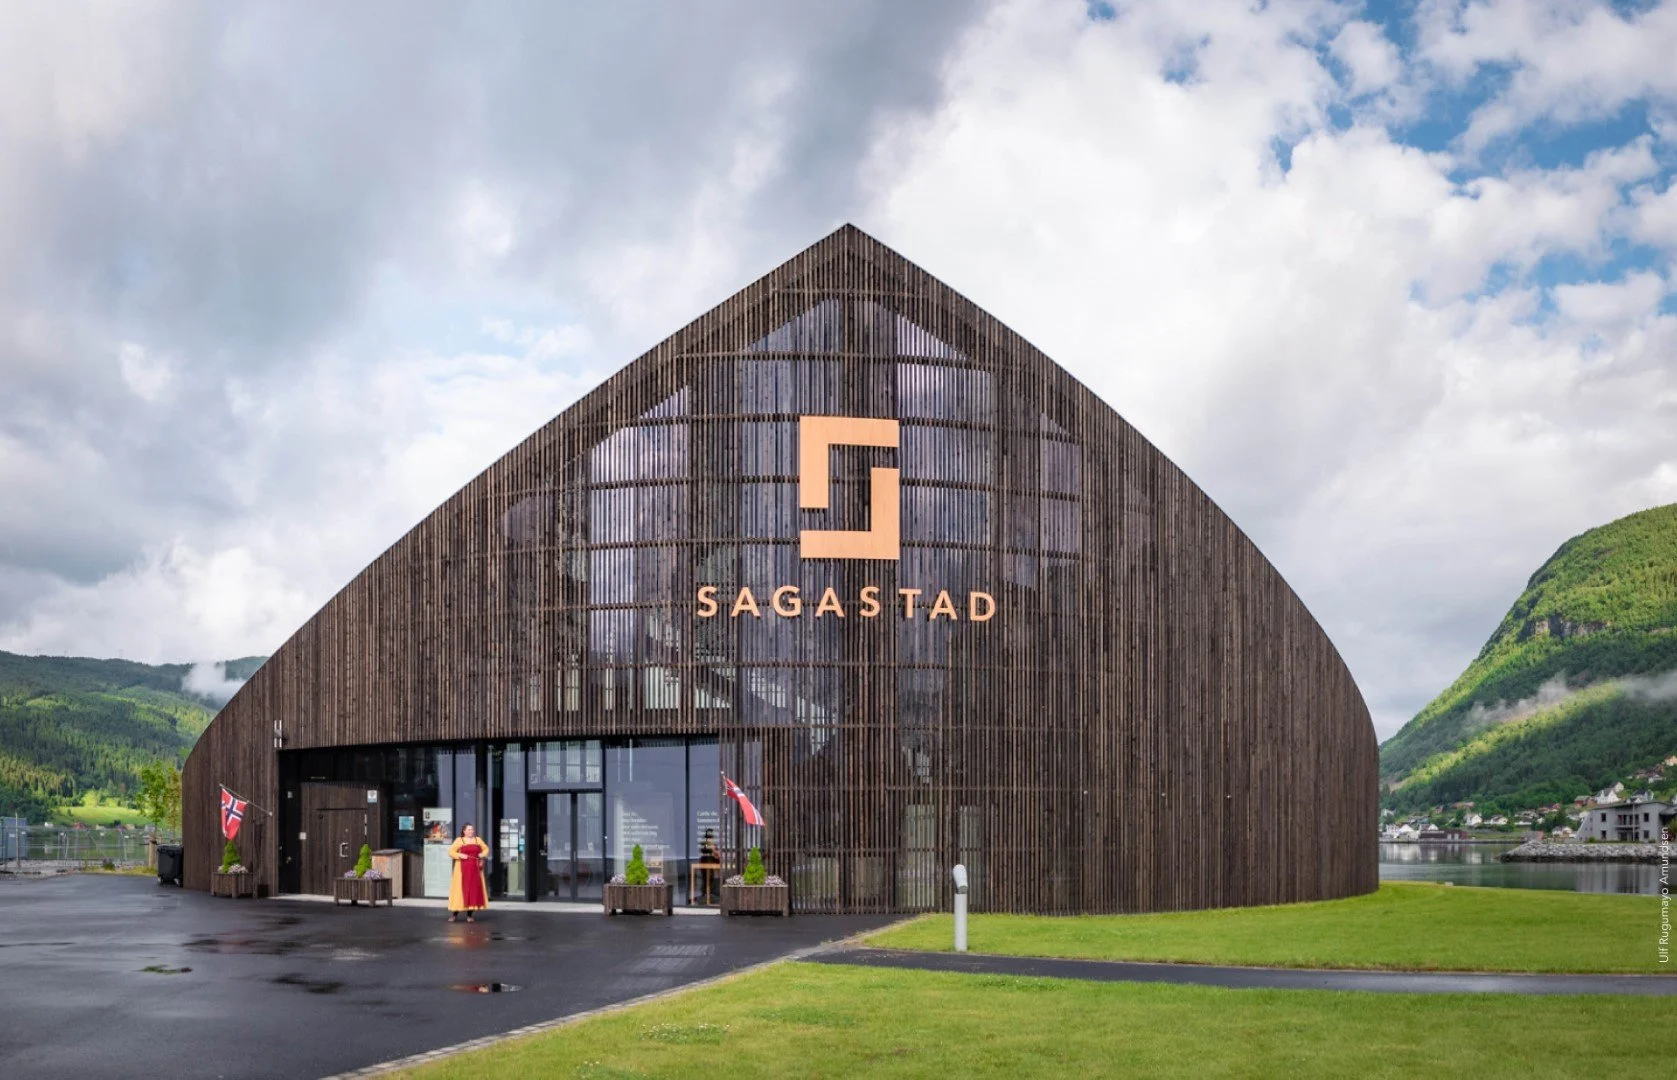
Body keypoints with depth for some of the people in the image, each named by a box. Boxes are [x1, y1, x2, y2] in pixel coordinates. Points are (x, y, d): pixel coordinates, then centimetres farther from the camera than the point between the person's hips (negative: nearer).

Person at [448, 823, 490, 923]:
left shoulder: (478, 840, 12)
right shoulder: (459, 840, 2)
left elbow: (486, 848, 22)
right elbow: (451, 852, -1)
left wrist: (483, 854, 1)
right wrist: (459, 855, -16)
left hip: (475, 869, 3)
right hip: (463, 868, -3)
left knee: (474, 890, 0)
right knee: (461, 889, -7)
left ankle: (469, 915, 4)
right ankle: (454, 914, -2)